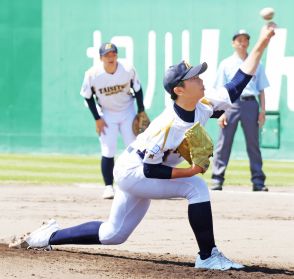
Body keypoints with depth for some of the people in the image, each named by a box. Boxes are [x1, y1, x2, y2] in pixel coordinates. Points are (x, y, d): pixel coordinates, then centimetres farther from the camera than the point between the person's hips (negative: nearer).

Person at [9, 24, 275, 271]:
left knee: (112, 234, 18)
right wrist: (191, 171, -26)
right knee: (196, 187, -24)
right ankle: (208, 256, -16)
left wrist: (261, 45, -14)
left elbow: (236, 87, -9)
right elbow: (151, 170, -27)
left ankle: (49, 236, 29)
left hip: (143, 173, 8)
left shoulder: (204, 105, -12)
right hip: (133, 173, -8)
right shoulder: (167, 126, -32)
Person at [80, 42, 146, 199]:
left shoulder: (128, 70, -21)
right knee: (108, 151, -8)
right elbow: (88, 97, -7)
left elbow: (137, 89, -3)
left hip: (127, 111, 1)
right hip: (106, 114, -1)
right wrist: (97, 119, -8)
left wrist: (141, 111, -2)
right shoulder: (92, 74, -23)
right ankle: (108, 187, 1)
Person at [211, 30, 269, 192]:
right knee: (224, 143, -5)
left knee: (253, 144, 1)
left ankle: (258, 181, 3)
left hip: (250, 104, 2)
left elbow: (261, 90, 14)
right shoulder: (226, 64, 10)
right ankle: (217, 180, -4)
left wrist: (262, 110, 4)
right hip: (231, 104, -1)